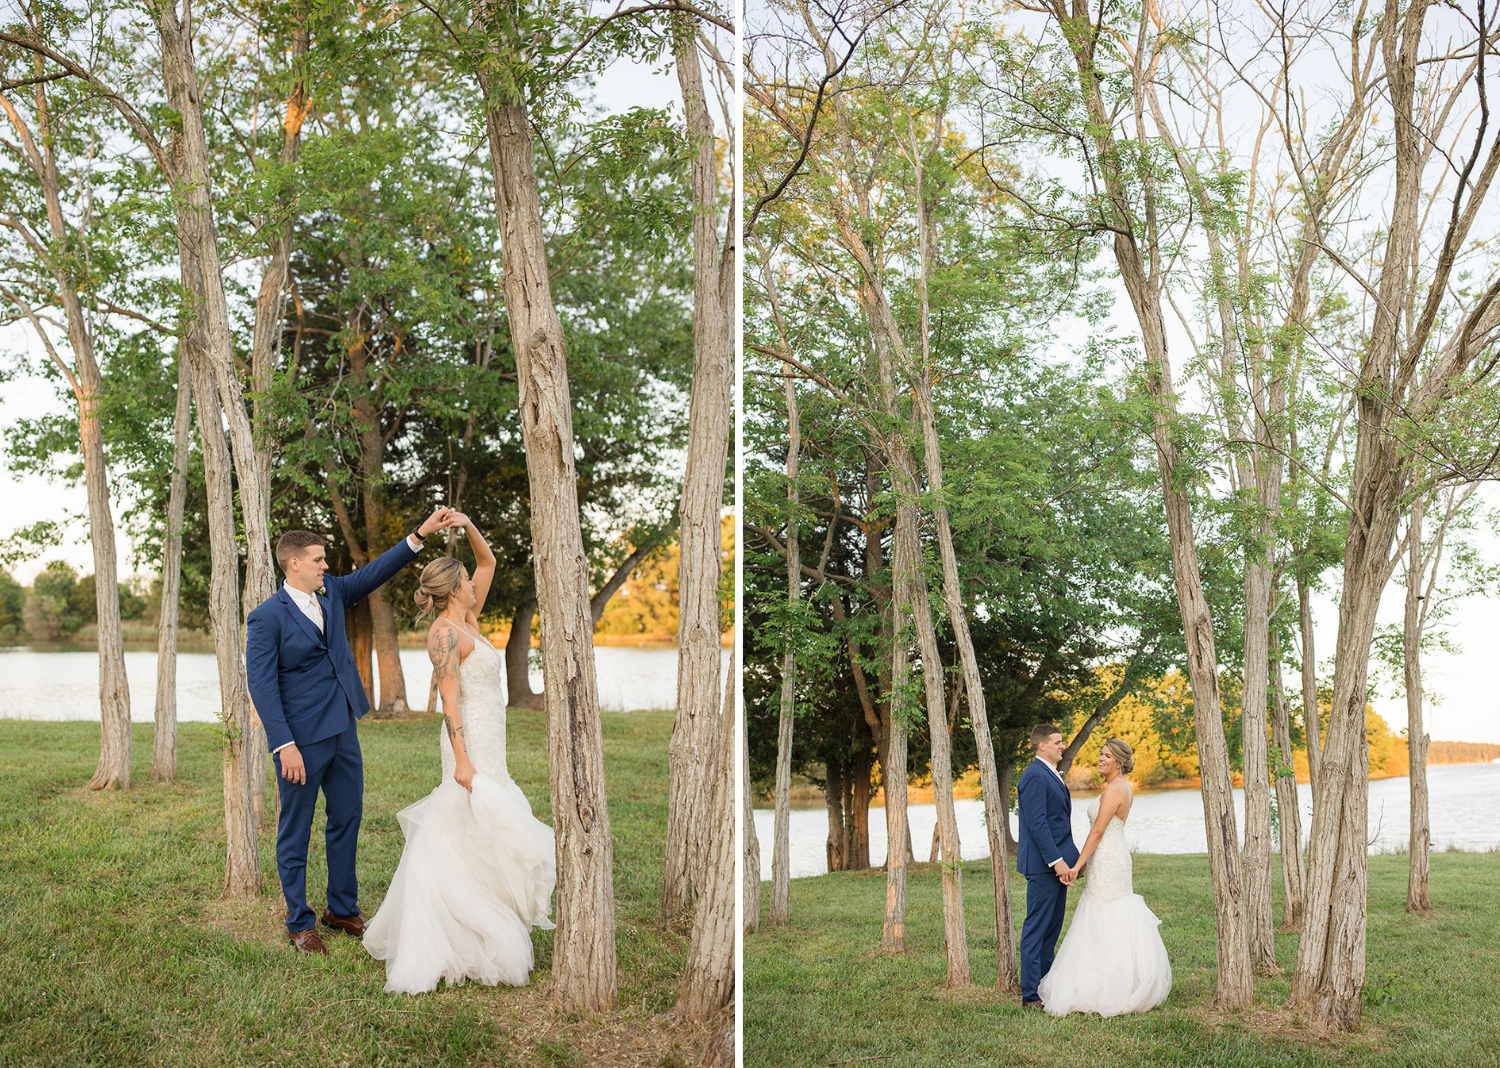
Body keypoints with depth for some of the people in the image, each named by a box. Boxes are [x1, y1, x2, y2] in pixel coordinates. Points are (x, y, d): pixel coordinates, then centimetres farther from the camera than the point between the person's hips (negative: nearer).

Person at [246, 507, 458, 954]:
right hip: (302, 738, -7)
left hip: (343, 731, 7)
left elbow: (374, 574, 10)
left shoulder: (331, 592, 6)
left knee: (347, 820, 14)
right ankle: (299, 923, 16)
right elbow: (261, 685, -15)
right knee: (295, 831, 5)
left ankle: (342, 909, 28)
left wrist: (420, 534, 0)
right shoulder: (267, 617, -13)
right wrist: (285, 745, -21)